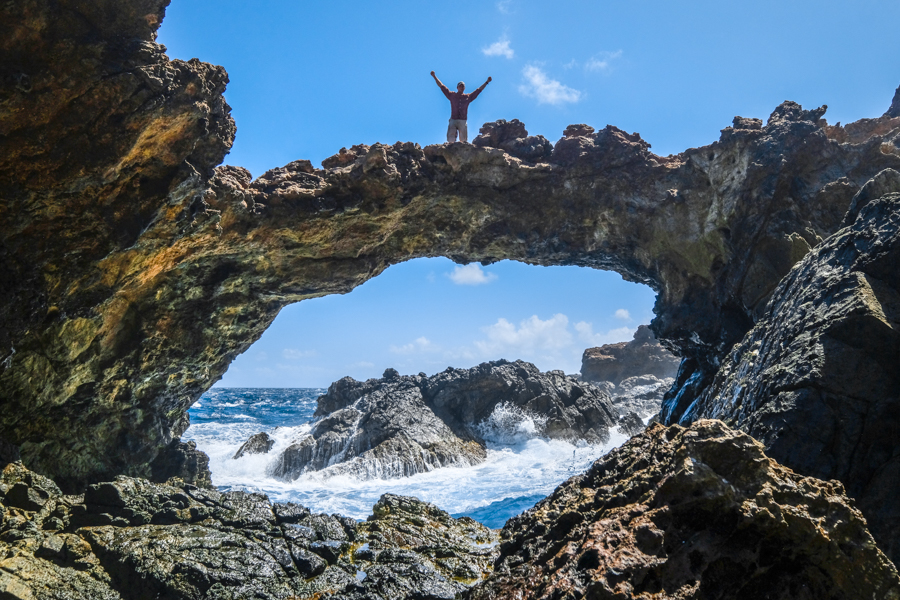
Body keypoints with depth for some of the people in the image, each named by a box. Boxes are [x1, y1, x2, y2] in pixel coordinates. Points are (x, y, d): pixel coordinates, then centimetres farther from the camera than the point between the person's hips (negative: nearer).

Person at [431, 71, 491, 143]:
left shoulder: (468, 97, 13)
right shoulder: (452, 95, 10)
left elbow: (479, 90, 21)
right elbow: (441, 86, 11)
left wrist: (487, 82, 23)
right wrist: (434, 77, 8)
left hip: (463, 121, 1)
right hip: (453, 120, -1)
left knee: (463, 141, 1)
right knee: (451, 140, -9)